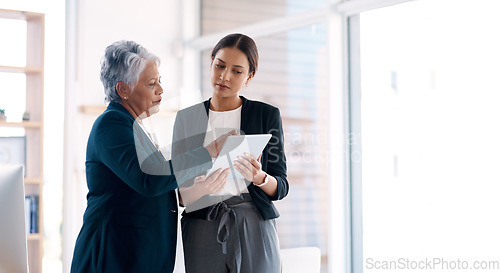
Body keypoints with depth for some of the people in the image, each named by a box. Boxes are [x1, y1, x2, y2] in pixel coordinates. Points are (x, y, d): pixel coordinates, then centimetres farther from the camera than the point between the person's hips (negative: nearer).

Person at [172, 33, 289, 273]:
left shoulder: (267, 115, 4)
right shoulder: (186, 118, 7)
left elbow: (281, 187, 3)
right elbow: (178, 192, 5)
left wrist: (259, 178, -18)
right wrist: (198, 190, -17)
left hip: (254, 226, -1)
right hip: (202, 228, 1)